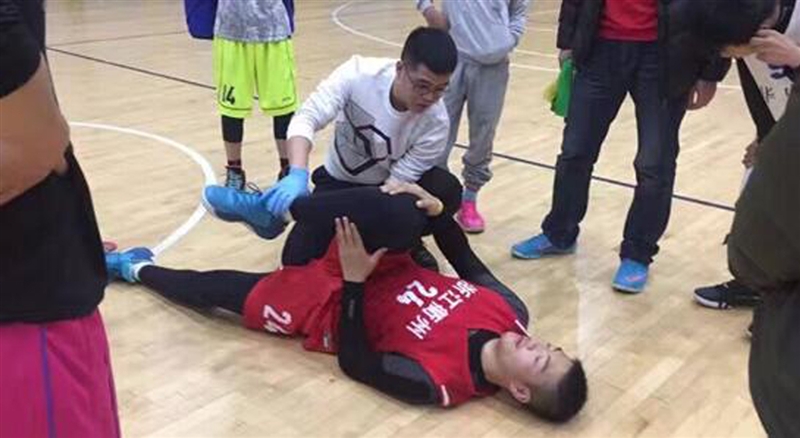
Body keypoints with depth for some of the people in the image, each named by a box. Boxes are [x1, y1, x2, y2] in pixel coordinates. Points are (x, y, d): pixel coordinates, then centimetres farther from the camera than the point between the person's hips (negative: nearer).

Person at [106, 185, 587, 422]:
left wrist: (354, 281, -25)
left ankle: (138, 269, 34)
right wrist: (438, 211, -11)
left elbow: (354, 361, -22)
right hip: (382, 264, 5)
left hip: (327, 303, -5)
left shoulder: (438, 381, -30)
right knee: (401, 217, -27)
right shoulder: (511, 311, -15)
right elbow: (470, 267, 2)